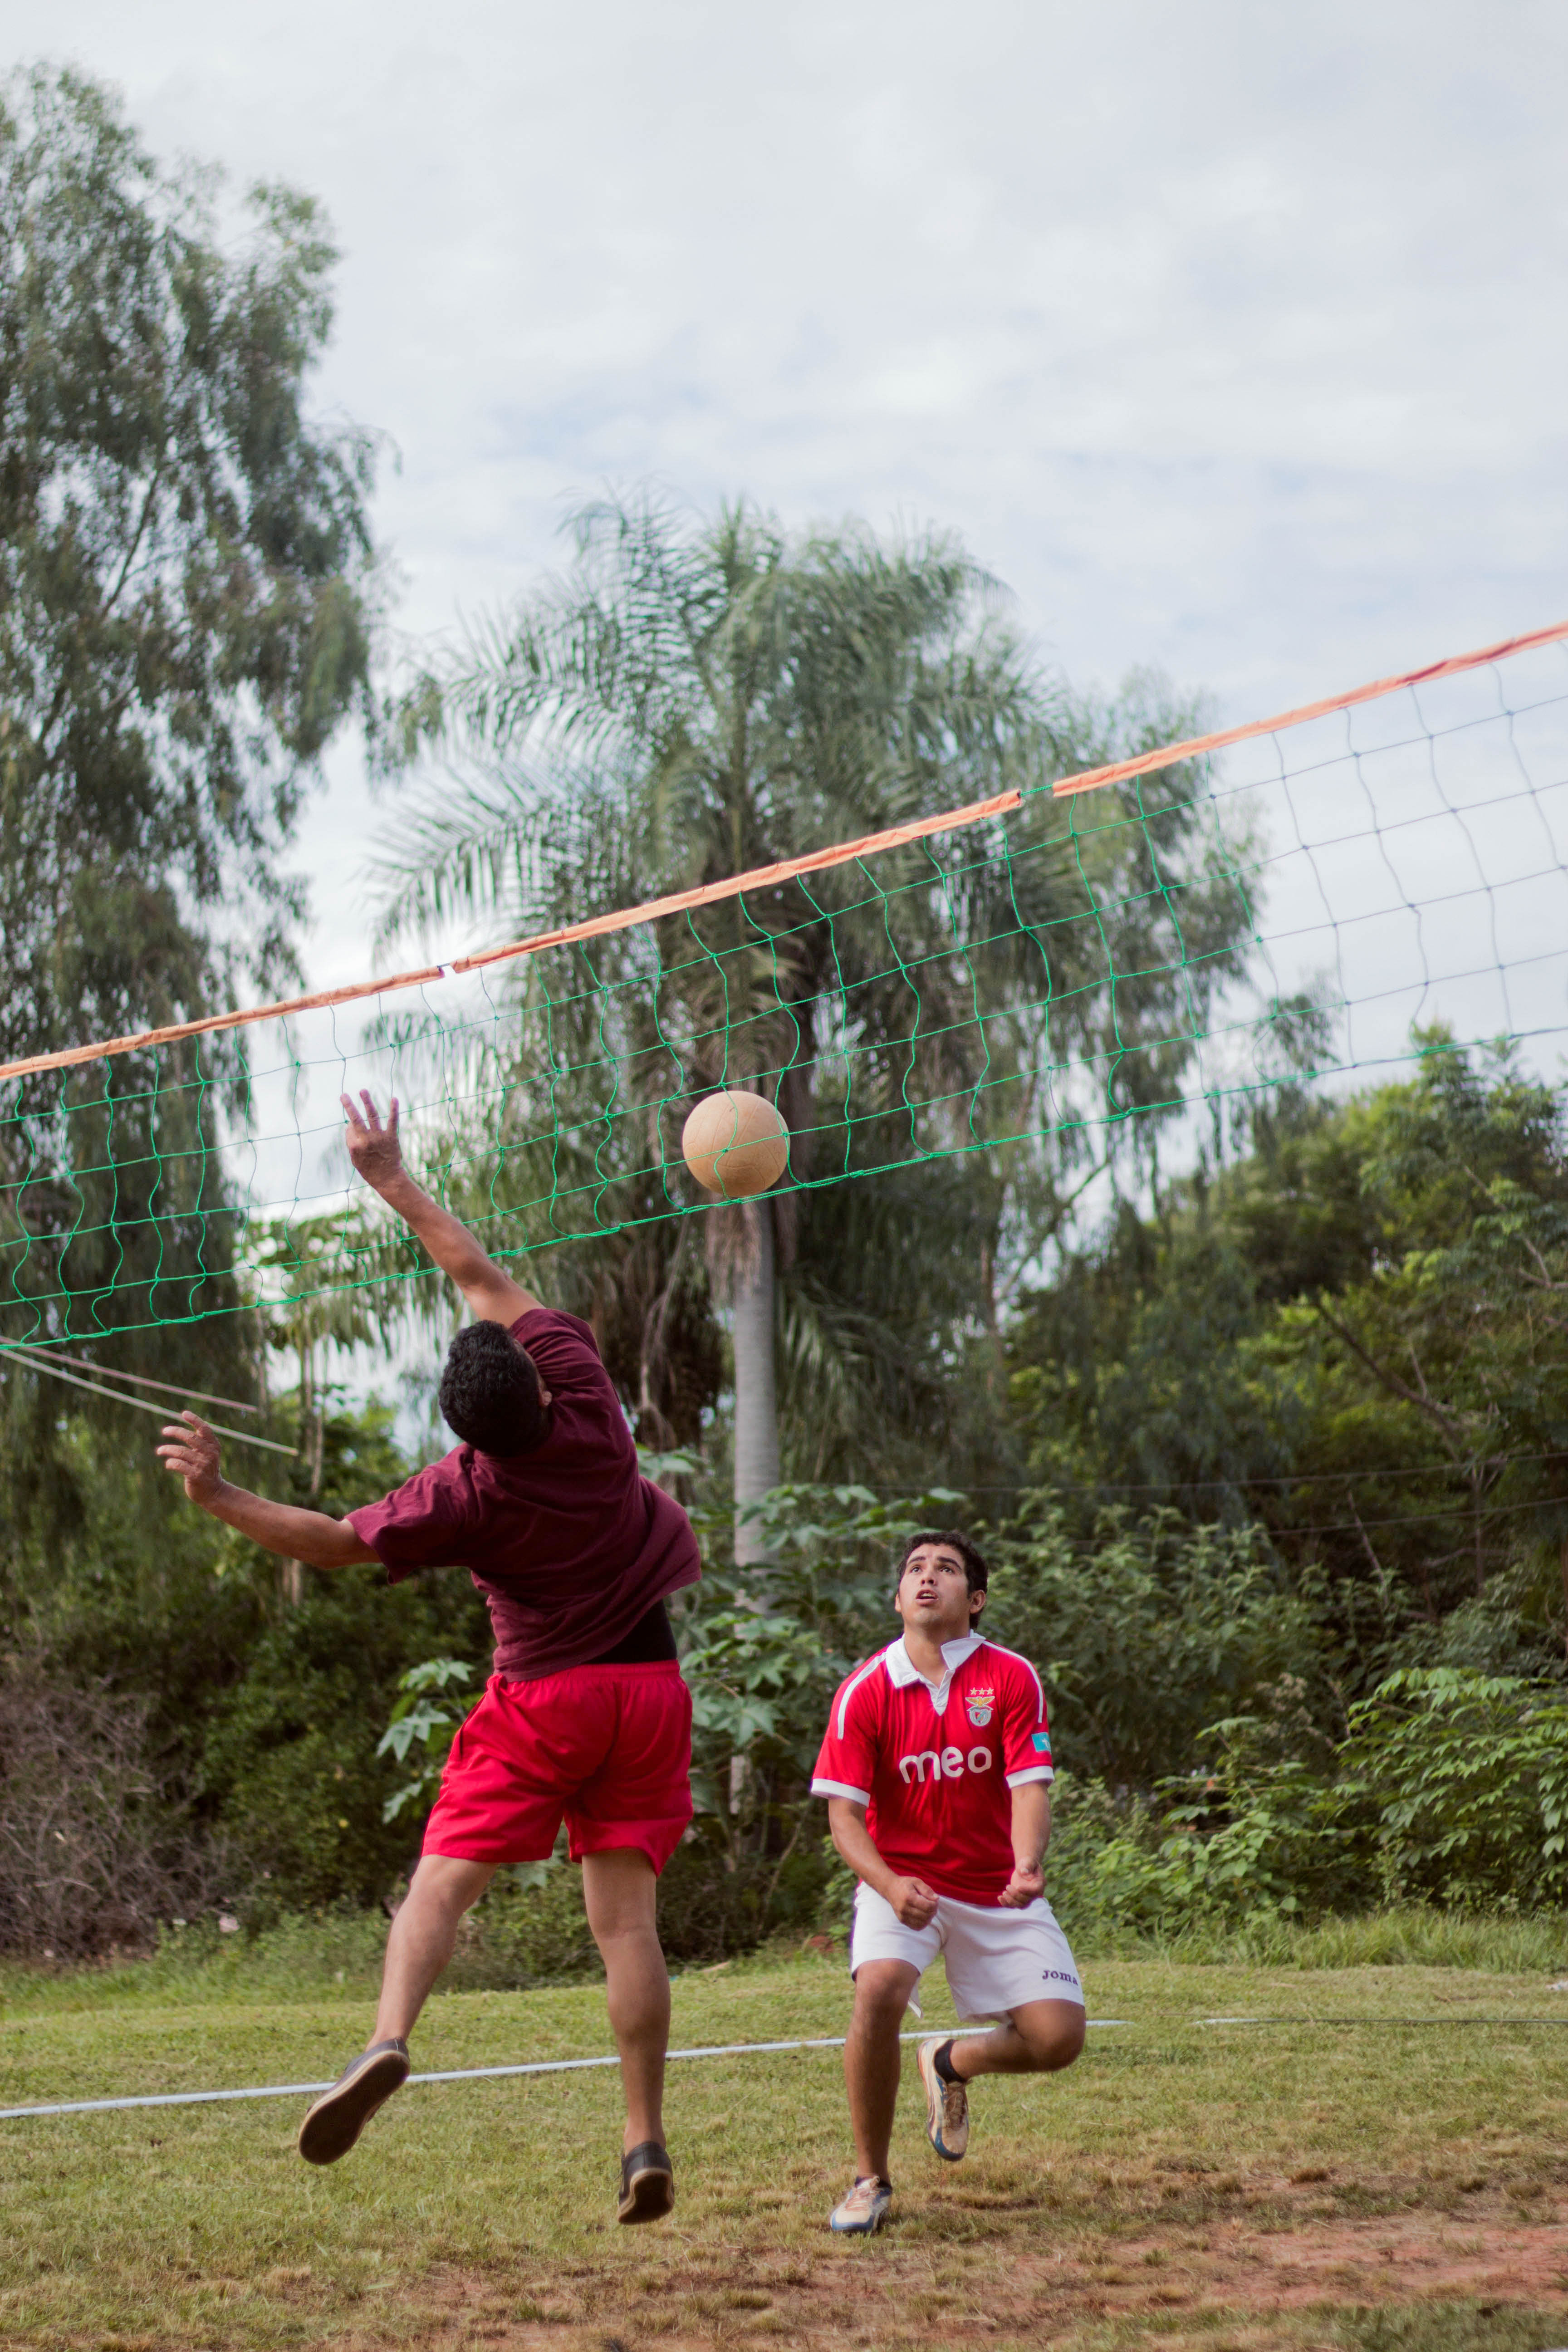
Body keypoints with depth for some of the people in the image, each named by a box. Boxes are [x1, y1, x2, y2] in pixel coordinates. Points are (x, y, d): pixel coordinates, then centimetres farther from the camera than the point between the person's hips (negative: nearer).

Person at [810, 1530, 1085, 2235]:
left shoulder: (1012, 1678, -6)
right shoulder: (866, 1691, -6)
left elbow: (1030, 1788, -12)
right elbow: (844, 1812, -8)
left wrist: (1027, 1868, -33)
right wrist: (890, 1885, -27)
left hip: (997, 1887, 1)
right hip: (900, 1879, -1)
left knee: (1058, 2038, -11)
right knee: (879, 1989, -30)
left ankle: (952, 2062, 25)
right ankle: (871, 2178, -10)